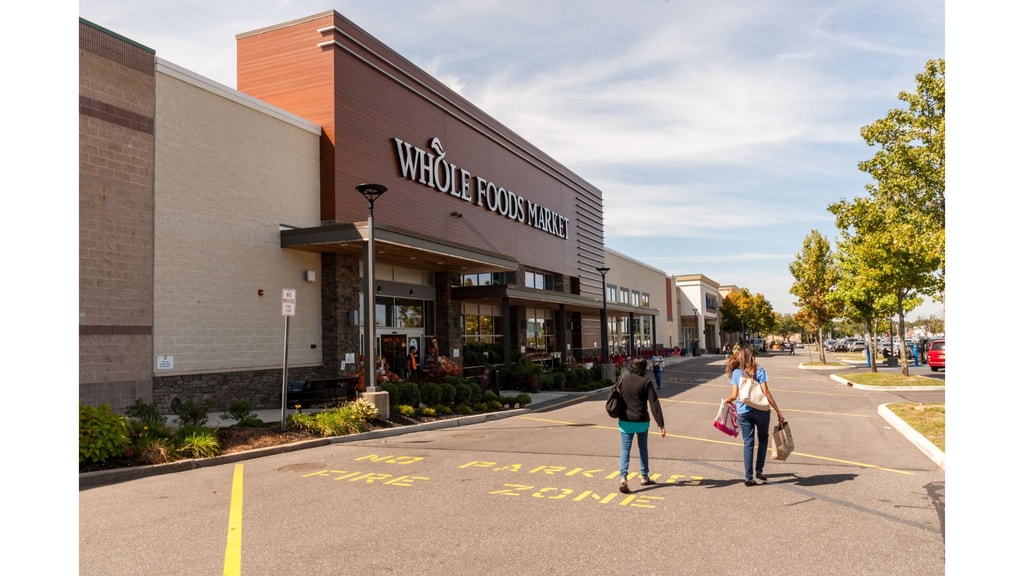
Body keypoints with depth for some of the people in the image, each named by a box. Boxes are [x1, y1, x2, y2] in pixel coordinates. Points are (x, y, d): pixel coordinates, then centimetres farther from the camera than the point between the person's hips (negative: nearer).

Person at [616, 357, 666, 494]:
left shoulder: (622, 379, 0)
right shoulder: (646, 382, -9)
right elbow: (654, 404, -14)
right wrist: (661, 425, -15)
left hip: (625, 421, 1)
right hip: (641, 421, -1)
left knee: (625, 449, 2)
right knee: (643, 448, 18)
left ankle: (623, 478, -16)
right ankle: (644, 477, 27)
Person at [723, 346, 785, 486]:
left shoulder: (736, 373, 2)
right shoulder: (759, 371, -5)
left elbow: (735, 395, -1)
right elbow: (766, 392, -10)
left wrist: (726, 400, 21)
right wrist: (778, 411, -7)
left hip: (743, 411, 2)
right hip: (760, 410, -2)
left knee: (748, 443, 8)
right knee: (763, 439, 20)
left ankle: (749, 477, 7)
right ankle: (759, 470, 15)